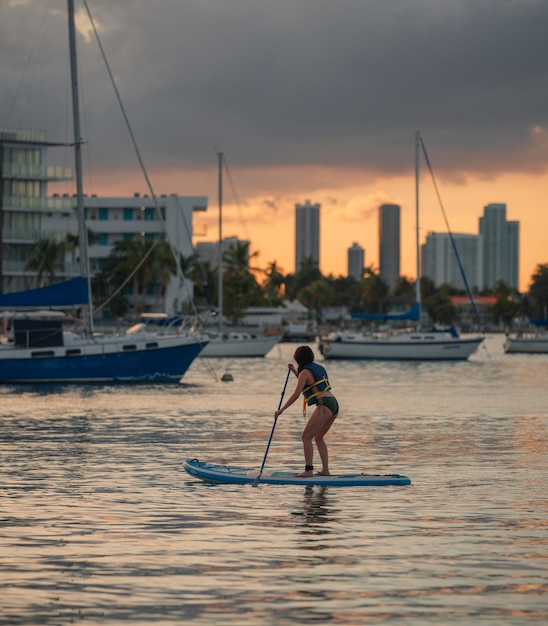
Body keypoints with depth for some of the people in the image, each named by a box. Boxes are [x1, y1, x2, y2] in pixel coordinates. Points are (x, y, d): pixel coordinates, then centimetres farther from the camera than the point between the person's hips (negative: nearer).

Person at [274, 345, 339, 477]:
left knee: (306, 437, -4)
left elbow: (296, 394, -9)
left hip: (324, 406, -9)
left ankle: (309, 470, -10)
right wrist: (295, 372, 36)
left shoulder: (305, 372, -4)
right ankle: (325, 470, 15)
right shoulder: (318, 368, 22)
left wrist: (281, 409, -4)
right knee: (318, 438, 19)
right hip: (334, 405, 9)